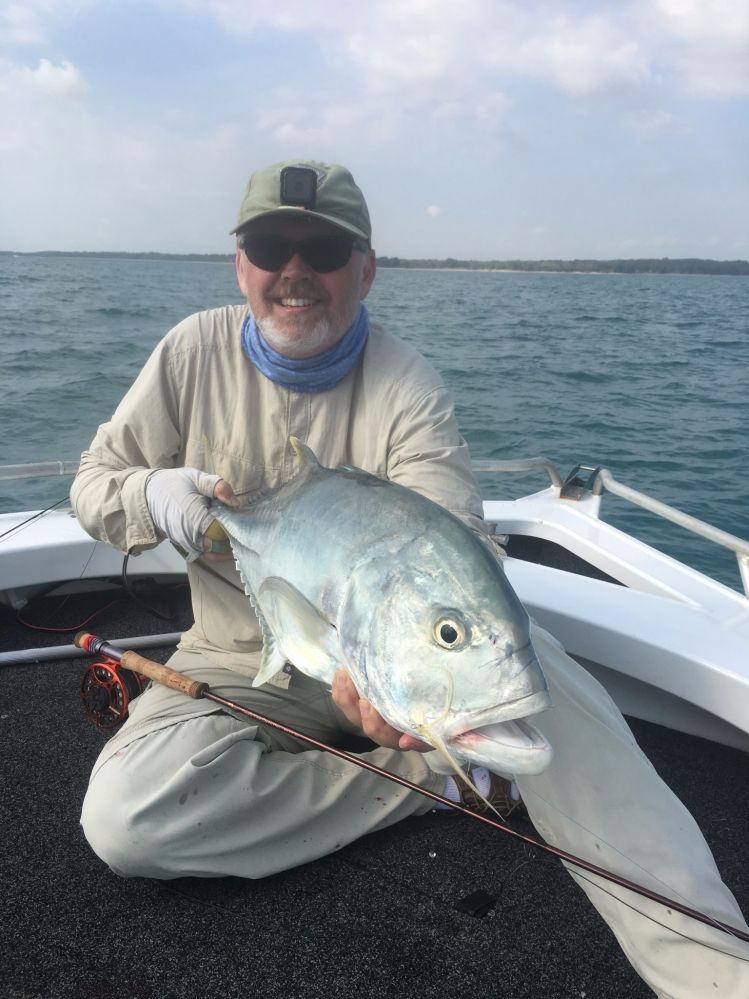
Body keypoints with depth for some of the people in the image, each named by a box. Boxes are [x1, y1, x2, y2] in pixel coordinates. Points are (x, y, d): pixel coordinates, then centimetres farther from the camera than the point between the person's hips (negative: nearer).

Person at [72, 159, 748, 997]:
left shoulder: (406, 388, -13)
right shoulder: (195, 350, -5)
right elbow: (93, 483, 2)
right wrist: (154, 494, -24)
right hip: (243, 667, 3)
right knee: (120, 818, -24)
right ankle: (431, 778, -16)